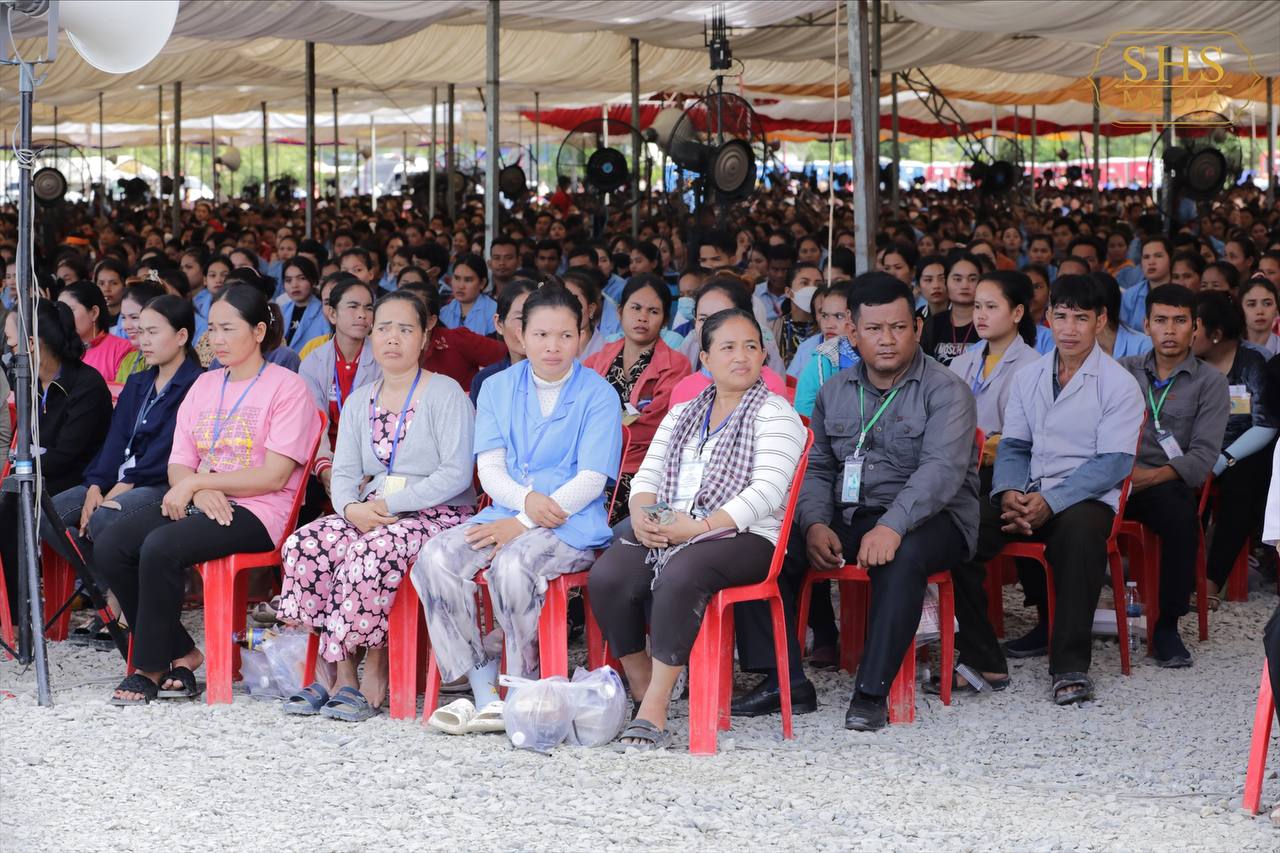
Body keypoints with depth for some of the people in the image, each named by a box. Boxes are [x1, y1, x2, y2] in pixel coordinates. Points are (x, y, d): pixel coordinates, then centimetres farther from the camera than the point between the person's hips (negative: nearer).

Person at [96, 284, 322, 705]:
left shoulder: (287, 387, -2)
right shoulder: (205, 385, 20)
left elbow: (274, 476, -11)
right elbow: (178, 464, 13)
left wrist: (196, 482, -12)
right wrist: (199, 491, -11)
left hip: (255, 512, -7)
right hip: (199, 503, 7)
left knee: (160, 547, -32)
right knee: (110, 545, -17)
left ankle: (151, 668, -16)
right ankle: (181, 654, -7)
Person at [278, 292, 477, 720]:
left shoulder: (445, 394, -4)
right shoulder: (359, 402, 17)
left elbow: (456, 475, -13)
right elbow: (344, 472, 11)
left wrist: (390, 504, -19)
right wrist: (352, 508, -13)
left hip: (439, 514, -6)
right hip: (373, 515, 6)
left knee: (369, 553, -36)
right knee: (303, 545, -21)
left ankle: (374, 670, -21)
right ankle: (341, 672, -19)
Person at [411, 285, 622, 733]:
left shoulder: (598, 395, 0)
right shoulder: (498, 388, 14)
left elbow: (590, 481, -7)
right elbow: (489, 468, 7)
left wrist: (523, 523, -16)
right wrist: (526, 499, -17)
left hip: (572, 524, -5)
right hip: (505, 513, 5)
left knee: (512, 564, -36)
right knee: (437, 557, -24)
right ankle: (483, 689, -22)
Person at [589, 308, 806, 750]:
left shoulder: (775, 414, 4)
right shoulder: (681, 415, 24)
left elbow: (768, 490, -9)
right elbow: (647, 475, 19)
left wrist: (701, 526, -19)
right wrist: (642, 514, -6)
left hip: (741, 536, -5)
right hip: (664, 532, 5)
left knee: (680, 575, -38)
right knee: (606, 576, -25)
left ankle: (655, 711, -34)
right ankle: (641, 692, -14)